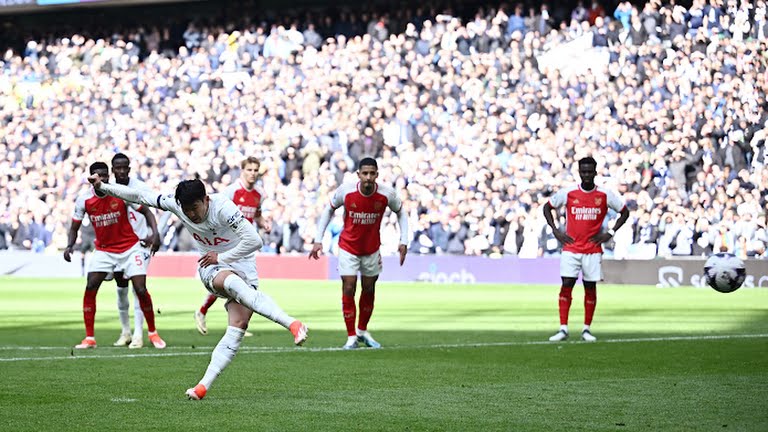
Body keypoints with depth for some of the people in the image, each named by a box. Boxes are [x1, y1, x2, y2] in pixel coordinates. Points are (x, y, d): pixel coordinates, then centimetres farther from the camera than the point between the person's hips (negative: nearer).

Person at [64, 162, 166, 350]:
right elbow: (75, 227, 1)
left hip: (130, 248, -2)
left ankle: (153, 333, 10)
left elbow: (146, 211, -7)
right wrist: (69, 246, -18)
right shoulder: (84, 200, -9)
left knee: (141, 290, -11)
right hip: (103, 250, 2)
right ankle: (89, 338, -3)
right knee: (90, 288, -12)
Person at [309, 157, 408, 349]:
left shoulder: (387, 194, -19)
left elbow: (401, 213, 1)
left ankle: (363, 330, 33)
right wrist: (318, 240, -6)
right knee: (348, 290, -8)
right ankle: (351, 337, 3)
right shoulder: (345, 191, -21)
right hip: (348, 247, -2)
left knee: (369, 290, 12)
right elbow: (328, 210, -3)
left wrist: (403, 241, -7)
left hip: (372, 248, 2)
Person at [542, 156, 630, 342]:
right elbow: (547, 207, 12)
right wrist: (556, 231, 2)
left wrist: (610, 233, 1)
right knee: (566, 286, -8)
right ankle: (563, 329, -5)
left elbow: (624, 212, 11)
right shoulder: (568, 193, -2)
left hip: (593, 250, 0)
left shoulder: (605, 195, -1)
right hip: (571, 248, 0)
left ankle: (587, 329, 12)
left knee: (590, 288, 3)